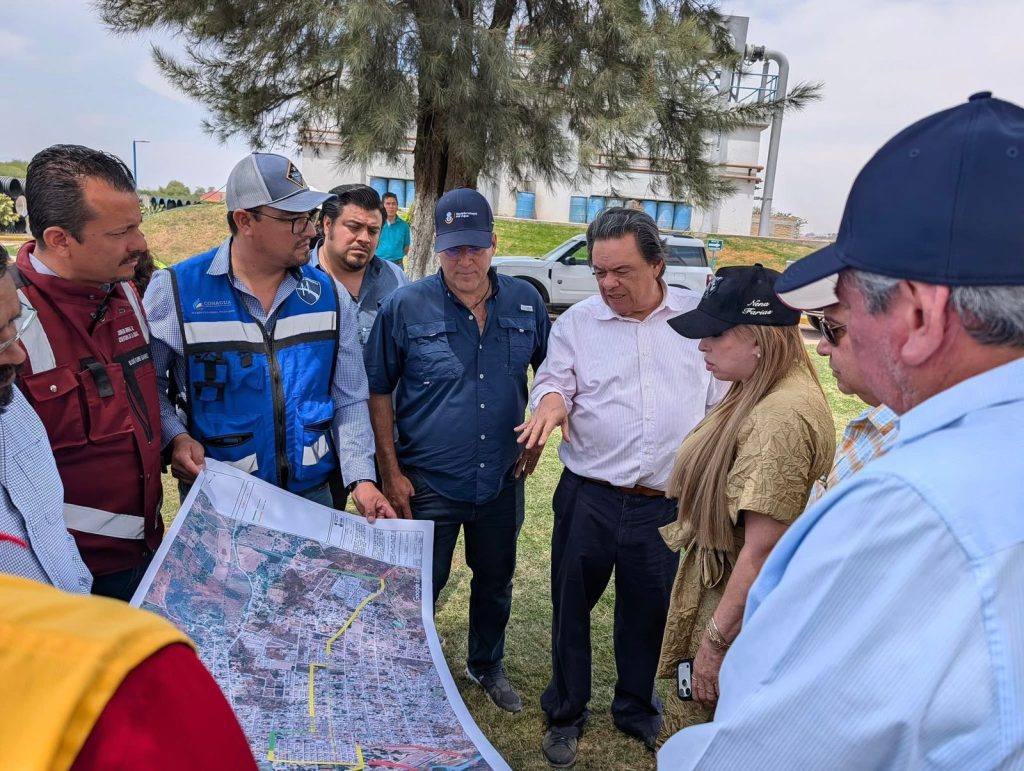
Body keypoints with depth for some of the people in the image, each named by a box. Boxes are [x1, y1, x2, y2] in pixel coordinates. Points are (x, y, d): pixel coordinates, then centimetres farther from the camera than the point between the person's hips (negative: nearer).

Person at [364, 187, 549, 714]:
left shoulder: (526, 302, -4)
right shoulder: (405, 307, -13)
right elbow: (378, 392, -6)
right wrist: (391, 473, -8)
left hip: (502, 478, 4)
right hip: (428, 483, -3)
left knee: (495, 580, 22)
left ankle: (487, 666, 47)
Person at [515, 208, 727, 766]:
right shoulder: (577, 322, 1)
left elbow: (720, 402, 7)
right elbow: (555, 380, -1)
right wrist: (552, 400, -26)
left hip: (667, 505, 0)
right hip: (588, 498, 0)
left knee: (647, 614, 18)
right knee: (571, 609, 12)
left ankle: (637, 712, 43)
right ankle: (565, 715, 36)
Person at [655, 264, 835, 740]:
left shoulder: (779, 417, -28)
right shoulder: (763, 396, 4)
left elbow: (762, 550, -27)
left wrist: (716, 640, -20)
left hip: (740, 609, -9)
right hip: (722, 588, 9)